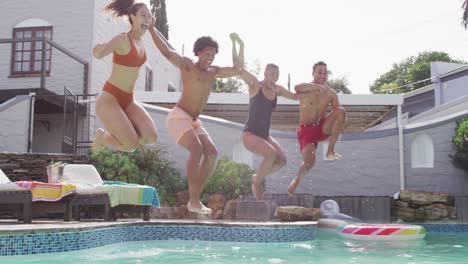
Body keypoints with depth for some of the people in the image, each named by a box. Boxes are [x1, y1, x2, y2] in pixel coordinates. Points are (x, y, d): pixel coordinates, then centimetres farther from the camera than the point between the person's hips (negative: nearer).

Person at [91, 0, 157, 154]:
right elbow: (98, 54, -33)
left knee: (151, 138, -15)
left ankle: (115, 134, 14)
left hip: (127, 101, 7)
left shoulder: (139, 41, 11)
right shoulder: (122, 39, -15)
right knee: (131, 146, -21)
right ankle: (102, 136, 12)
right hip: (109, 99, -7)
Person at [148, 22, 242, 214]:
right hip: (178, 117, -8)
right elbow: (167, 53, -18)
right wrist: (151, 29, -24)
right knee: (197, 149, -26)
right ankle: (193, 201, -26)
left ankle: (196, 198, -3)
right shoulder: (187, 65, -4)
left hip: (194, 121, 8)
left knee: (212, 153, -6)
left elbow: (237, 70, 13)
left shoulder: (214, 72, 15)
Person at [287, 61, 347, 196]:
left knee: (341, 110, -21)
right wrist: (316, 86, -47)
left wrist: (342, 124, -22)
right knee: (309, 162, -22)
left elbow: (339, 113, 1)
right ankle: (295, 181, 13)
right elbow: (297, 88, -36)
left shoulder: (331, 93, 2)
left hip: (323, 128, 4)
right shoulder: (306, 89, -10)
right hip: (307, 130, -4)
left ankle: (330, 152, -14)